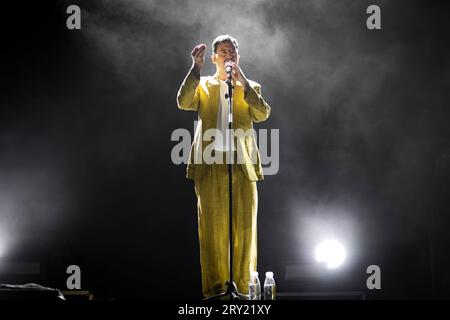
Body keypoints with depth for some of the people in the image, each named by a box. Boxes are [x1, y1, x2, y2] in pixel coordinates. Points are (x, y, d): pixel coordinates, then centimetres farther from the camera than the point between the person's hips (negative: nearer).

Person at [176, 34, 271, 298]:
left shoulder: (250, 88, 16)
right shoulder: (203, 86, 14)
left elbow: (262, 114, -3)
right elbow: (184, 103, -6)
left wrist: (242, 81, -10)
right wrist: (196, 67, -11)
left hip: (243, 166, 1)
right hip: (210, 166, -1)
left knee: (245, 228, -2)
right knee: (212, 229, -2)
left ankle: (243, 286, 1)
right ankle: (215, 288, -1)